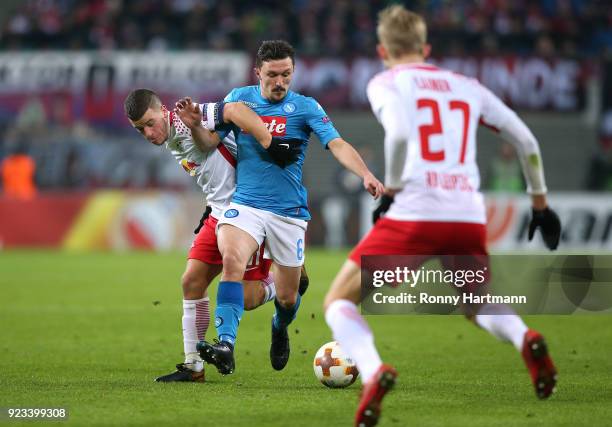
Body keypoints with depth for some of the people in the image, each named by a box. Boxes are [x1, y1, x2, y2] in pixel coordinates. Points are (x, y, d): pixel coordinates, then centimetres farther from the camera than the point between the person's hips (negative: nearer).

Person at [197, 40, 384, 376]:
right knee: (232, 258, -31)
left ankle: (280, 329, 44)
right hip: (244, 205, 0)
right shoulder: (238, 98, 7)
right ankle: (226, 344, -39)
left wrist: (366, 175, -31)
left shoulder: (305, 108, 0)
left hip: (289, 212, 0)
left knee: (288, 297, 7)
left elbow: (338, 145, -13)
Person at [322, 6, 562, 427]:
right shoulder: (467, 86, 20)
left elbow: (399, 134, -14)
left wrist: (390, 189, -2)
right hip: (470, 219, 4)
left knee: (339, 302, 9)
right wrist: (540, 203, 27)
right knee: (480, 306, 30)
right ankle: (525, 338, -5)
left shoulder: (385, 83, 7)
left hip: (413, 218, -4)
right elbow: (526, 140, 18)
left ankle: (373, 372, -22)